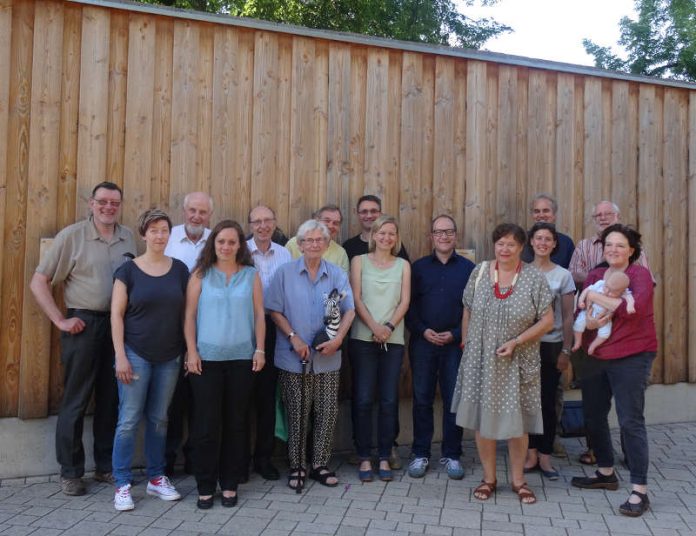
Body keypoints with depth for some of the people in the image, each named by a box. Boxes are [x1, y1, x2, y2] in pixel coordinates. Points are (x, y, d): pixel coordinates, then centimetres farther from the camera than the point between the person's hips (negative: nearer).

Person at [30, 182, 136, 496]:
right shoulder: (72, 236, -5)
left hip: (118, 325, 4)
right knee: (76, 401, 5)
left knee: (111, 400, 12)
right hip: (83, 325, -4)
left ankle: (106, 466, 26)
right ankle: (70, 472, 18)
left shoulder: (128, 238, 7)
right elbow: (38, 282, -5)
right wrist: (60, 320, -9)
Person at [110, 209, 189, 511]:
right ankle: (122, 484, 12)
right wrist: (120, 356, -10)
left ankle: (156, 478, 24)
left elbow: (186, 312, 9)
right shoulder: (128, 270, -3)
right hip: (136, 355, -3)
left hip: (169, 357, 3)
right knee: (129, 420, -1)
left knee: (159, 419, 12)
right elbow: (116, 314, -4)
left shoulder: (179, 269, 5)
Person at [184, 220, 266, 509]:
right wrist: (191, 352, -6)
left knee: (236, 422, 8)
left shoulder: (251, 274, 6)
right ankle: (205, 486, 16)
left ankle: (229, 483, 21)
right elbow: (190, 315, 1)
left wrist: (260, 350, -1)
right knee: (206, 423, 3)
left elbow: (259, 314, 5)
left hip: (242, 358, 1)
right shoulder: (201, 274, 3)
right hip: (206, 357, -1)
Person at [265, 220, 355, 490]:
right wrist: (294, 338, -11)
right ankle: (296, 466, 20)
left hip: (328, 357, 2)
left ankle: (320, 464, 21)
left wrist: (338, 339, -12)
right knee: (297, 414, 6)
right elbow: (275, 310, -1)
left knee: (327, 411, 5)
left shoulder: (337, 275, 5)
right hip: (293, 357, -2)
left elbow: (349, 310, 2)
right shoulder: (285, 273, 0)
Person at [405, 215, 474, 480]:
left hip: (455, 343, 0)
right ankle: (420, 454, 17)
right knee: (421, 398, 6)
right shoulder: (418, 267, 6)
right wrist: (423, 331, -9)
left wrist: (455, 334, -8)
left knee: (454, 399, 5)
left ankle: (451, 455, 18)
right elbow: (409, 305, 4)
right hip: (422, 341, 1)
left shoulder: (468, 268, 4)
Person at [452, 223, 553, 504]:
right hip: (481, 360, 2)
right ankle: (488, 478, 24)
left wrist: (516, 341, -15)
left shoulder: (534, 278, -5)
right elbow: (467, 313, 8)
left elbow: (547, 321, -6)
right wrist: (466, 345, 5)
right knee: (482, 418, 7)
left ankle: (518, 479, 26)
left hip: (517, 362, -2)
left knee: (517, 420, 7)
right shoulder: (480, 272, 1)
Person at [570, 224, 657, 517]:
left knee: (631, 421, -5)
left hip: (631, 357, -7)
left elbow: (635, 308, -25)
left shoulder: (640, 274, -8)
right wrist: (588, 321, -16)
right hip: (596, 356, 7)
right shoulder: (595, 275, 9)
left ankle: (639, 491, 6)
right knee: (593, 417, 15)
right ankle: (606, 473, 35)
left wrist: (596, 297, -19)